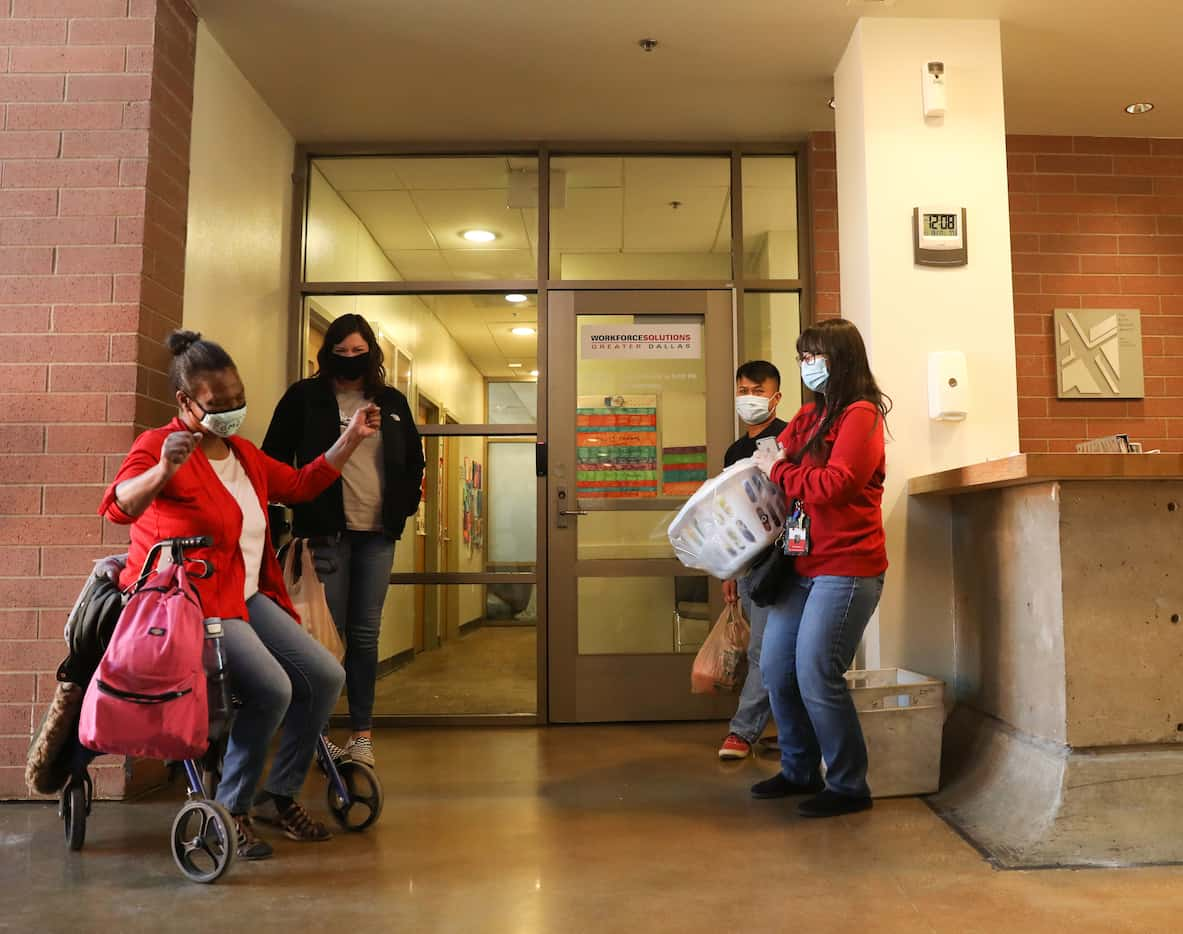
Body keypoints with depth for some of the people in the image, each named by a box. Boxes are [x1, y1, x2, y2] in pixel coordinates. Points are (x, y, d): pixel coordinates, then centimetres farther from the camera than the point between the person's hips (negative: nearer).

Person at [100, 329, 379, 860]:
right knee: (271, 688, -26)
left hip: (246, 596, 8)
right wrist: (164, 469, -47)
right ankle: (230, 810, -4)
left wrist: (351, 439, 12)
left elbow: (302, 484, 20)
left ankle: (280, 795, 12)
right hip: (187, 602, -8)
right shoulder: (158, 445, -11)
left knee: (325, 677, -4)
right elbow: (117, 506, -27)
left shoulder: (244, 453, 15)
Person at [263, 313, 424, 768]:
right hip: (326, 532, -2)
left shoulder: (392, 402, 13)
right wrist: (287, 508, -2)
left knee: (365, 634, 5)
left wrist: (404, 506, 11)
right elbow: (274, 457, 5)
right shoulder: (304, 397, 4)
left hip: (377, 534, 3)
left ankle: (362, 733, 12)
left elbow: (414, 461, 21)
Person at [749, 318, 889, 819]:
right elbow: (780, 457, 16)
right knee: (775, 669, 10)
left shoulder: (860, 414, -9)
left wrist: (778, 469, -10)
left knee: (815, 675, -7)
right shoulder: (809, 416, 15)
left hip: (845, 567, -8)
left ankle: (848, 786, 12)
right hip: (803, 564, 8)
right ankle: (799, 772, 27)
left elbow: (834, 485, -20)